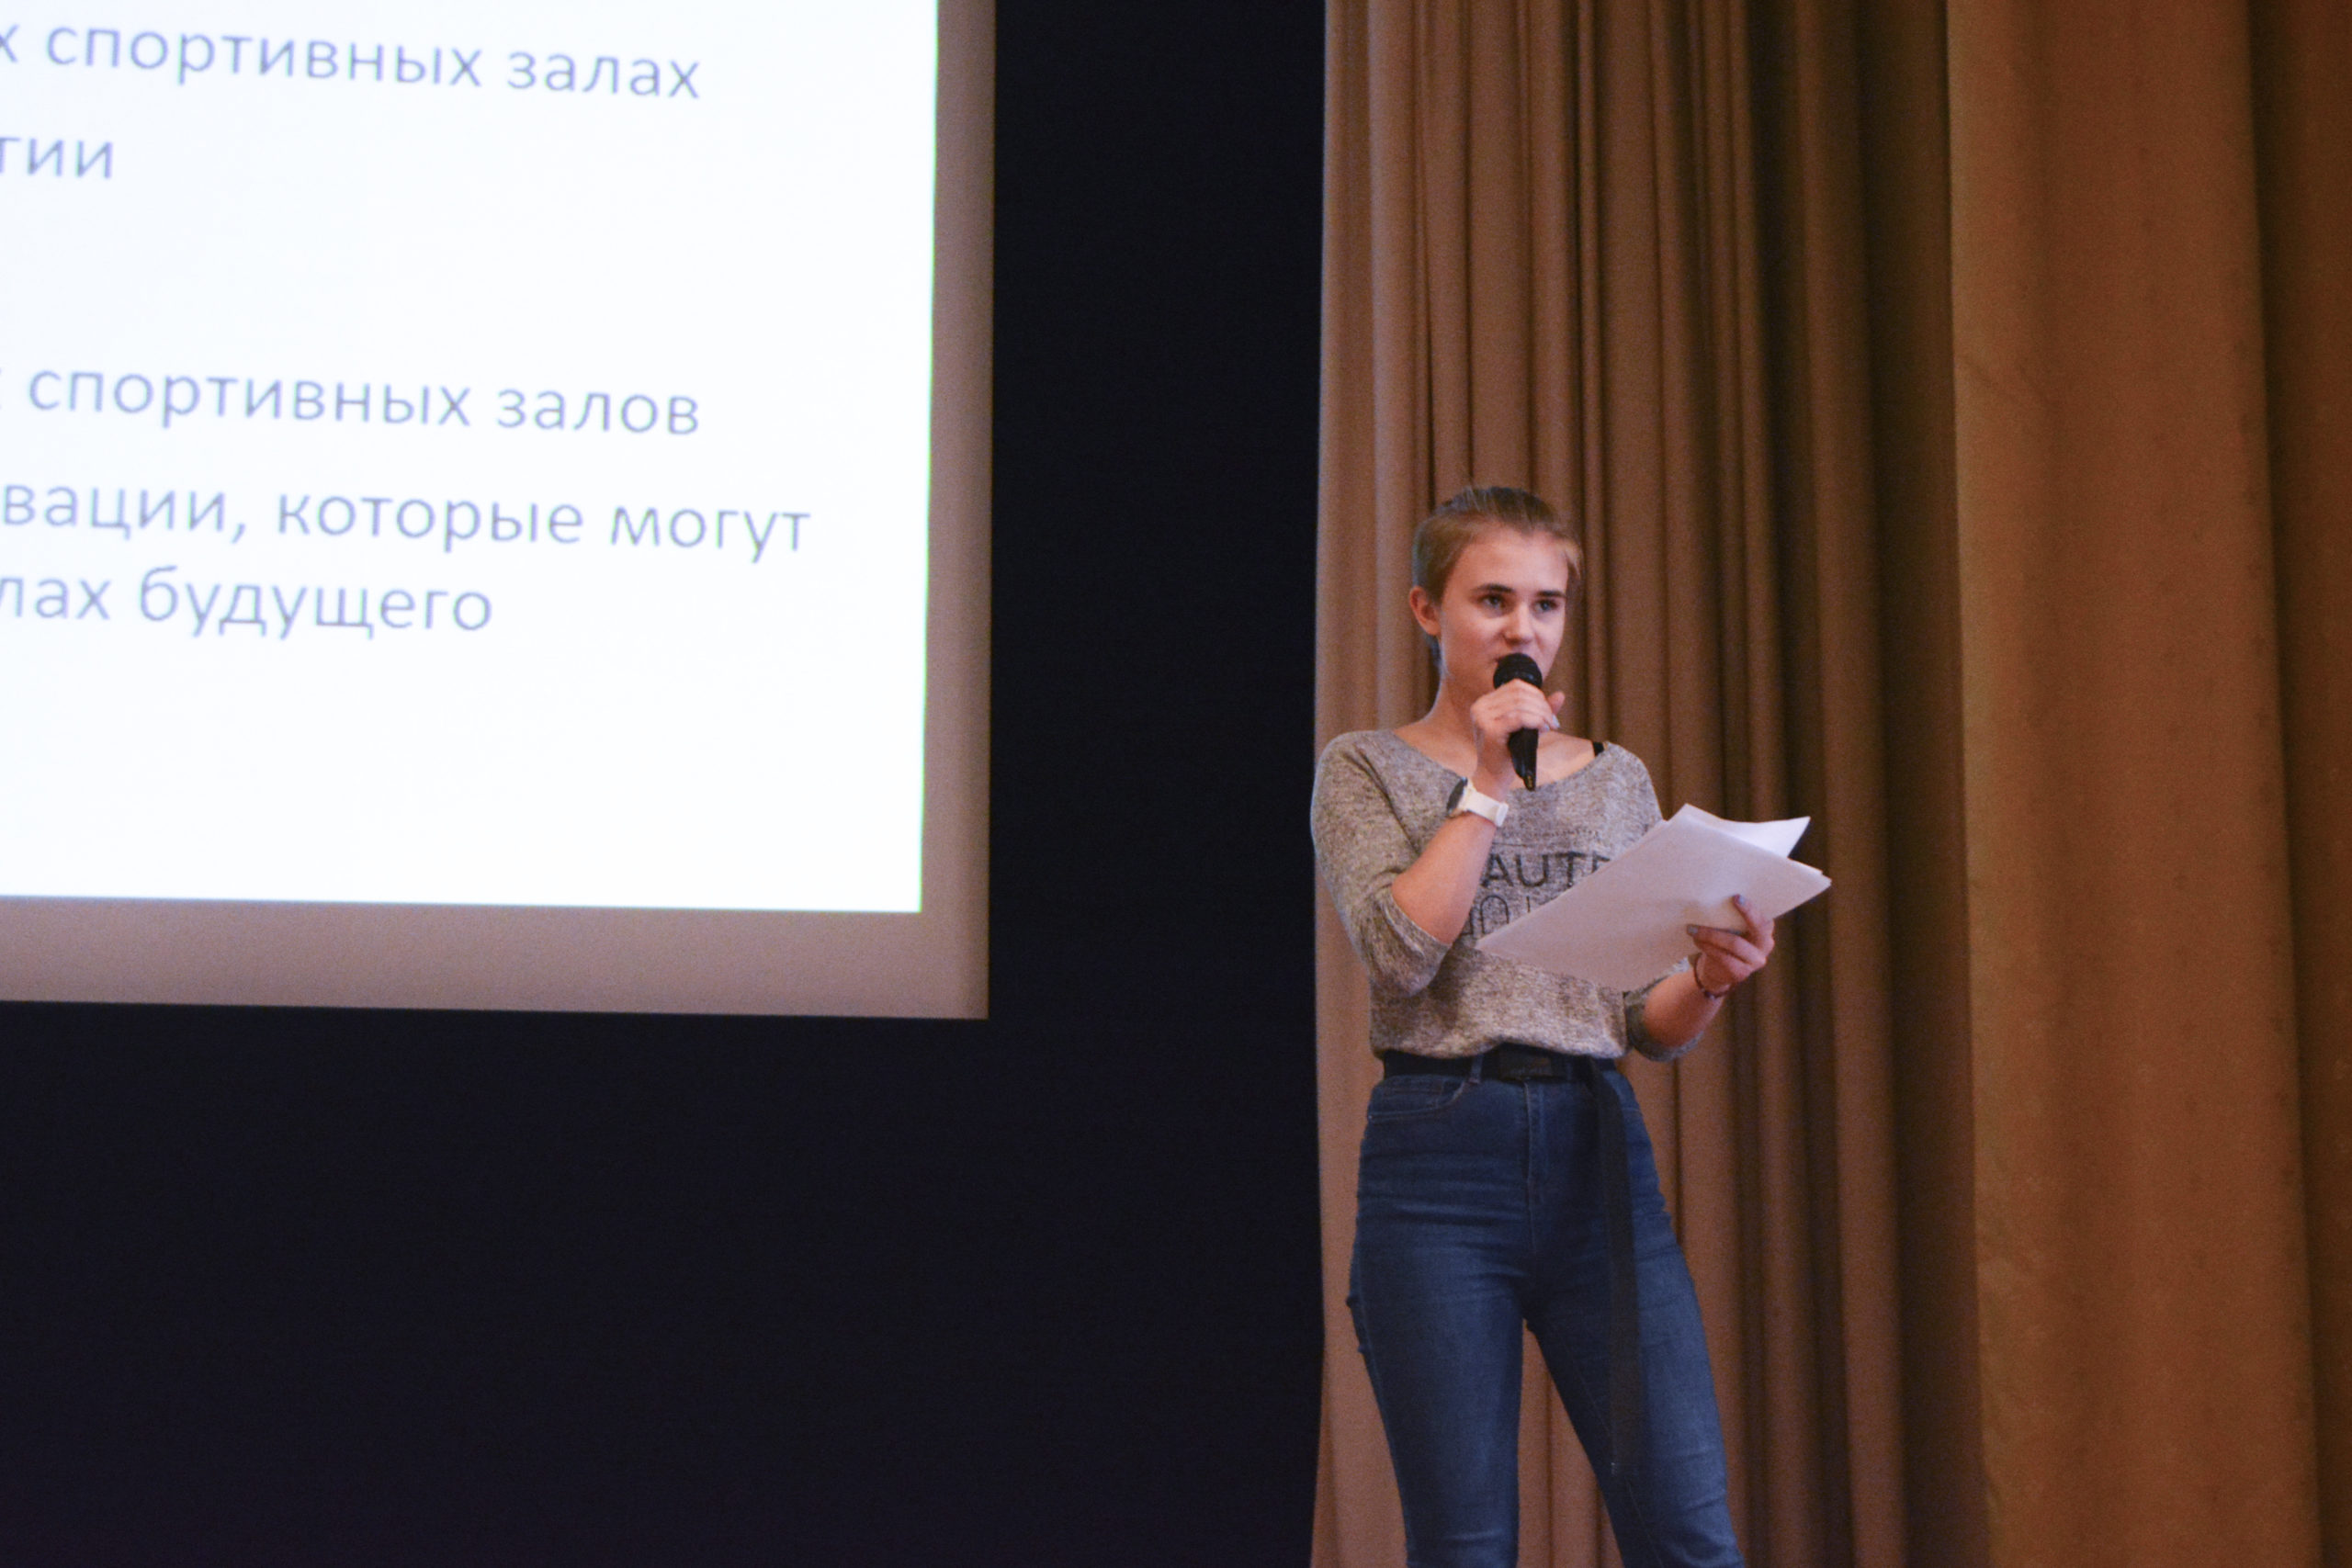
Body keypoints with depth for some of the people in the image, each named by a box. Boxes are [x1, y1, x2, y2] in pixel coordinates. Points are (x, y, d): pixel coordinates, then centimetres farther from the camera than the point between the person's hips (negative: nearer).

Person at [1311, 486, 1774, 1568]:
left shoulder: (1617, 780, 14)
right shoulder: (1366, 771, 6)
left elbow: (1654, 1028, 11)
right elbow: (1400, 950, -12)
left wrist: (1710, 980, -11)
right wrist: (1487, 780, -8)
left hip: (1597, 1151, 3)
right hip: (1439, 1154, -2)